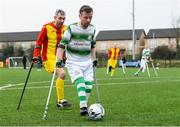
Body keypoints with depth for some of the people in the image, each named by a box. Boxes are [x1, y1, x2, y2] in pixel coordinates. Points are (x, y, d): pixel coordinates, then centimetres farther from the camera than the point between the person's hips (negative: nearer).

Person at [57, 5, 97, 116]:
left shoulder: (92, 29, 4)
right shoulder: (71, 28, -11)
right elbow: (62, 44, -10)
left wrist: (94, 59, 19)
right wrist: (60, 59, -18)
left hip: (87, 62, 5)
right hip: (73, 63, -5)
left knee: (89, 85, -2)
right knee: (80, 82, -24)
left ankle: (84, 106, 17)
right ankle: (83, 107, -32)